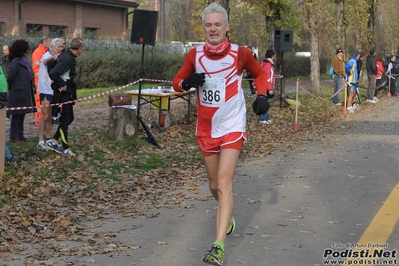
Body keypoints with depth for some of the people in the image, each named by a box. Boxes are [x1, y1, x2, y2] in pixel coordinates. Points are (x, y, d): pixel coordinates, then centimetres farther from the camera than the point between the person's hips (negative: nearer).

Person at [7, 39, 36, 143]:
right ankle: (13, 137, 7)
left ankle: (20, 135, 23)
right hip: (17, 93, -8)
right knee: (16, 115, -1)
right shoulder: (15, 62, -16)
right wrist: (11, 88, -2)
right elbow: (10, 77, -17)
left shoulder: (24, 61, 11)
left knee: (22, 115, 14)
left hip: (24, 93, 8)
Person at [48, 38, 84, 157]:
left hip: (68, 92, 10)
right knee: (65, 120, -2)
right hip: (63, 93, -10)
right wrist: (62, 84, -20)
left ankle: (54, 142, 24)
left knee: (69, 118, 16)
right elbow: (52, 73, -33)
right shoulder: (68, 59, -24)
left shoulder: (66, 54, 5)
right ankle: (66, 149, 6)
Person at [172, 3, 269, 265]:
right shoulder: (195, 55, -3)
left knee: (224, 183, -16)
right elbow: (177, 81, 6)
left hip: (232, 127, -4)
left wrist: (262, 96, -8)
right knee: (214, 185, 16)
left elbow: (260, 73, 10)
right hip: (206, 129, 4)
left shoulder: (240, 53, -9)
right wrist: (187, 82, -17)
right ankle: (228, 216, 47)